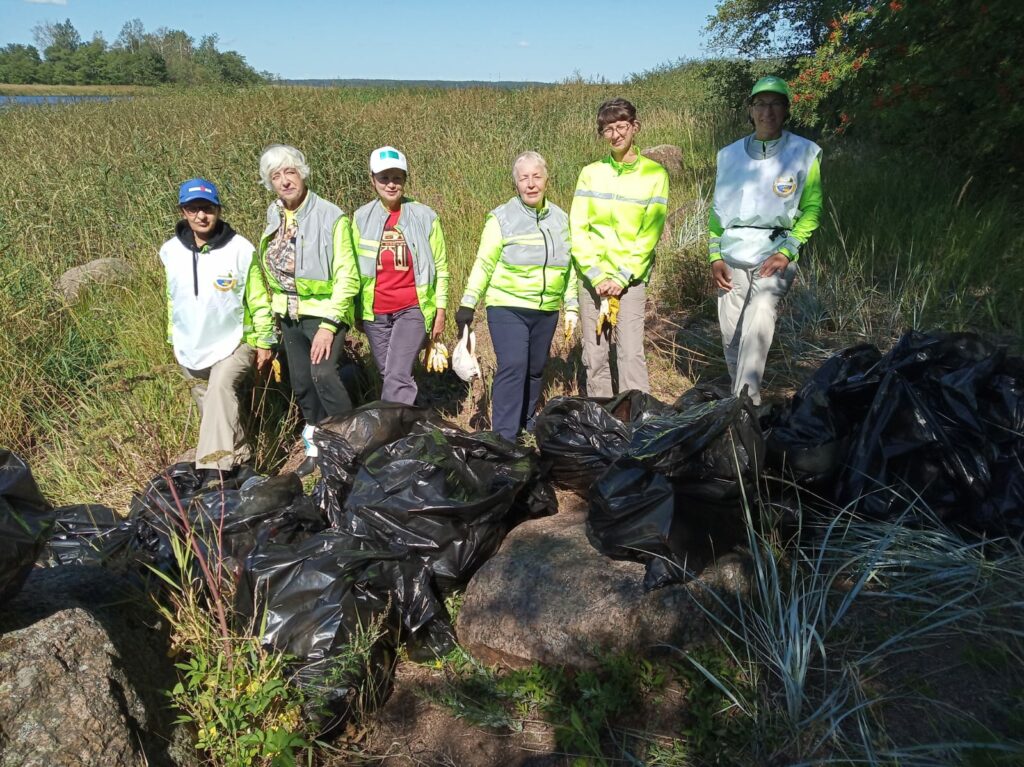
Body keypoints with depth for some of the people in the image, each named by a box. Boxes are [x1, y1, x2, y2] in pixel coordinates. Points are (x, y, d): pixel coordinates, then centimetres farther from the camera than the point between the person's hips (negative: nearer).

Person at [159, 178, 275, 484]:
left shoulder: (241, 249, -12)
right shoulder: (170, 251, 0)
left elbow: (259, 300, -6)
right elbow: (172, 299, 13)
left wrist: (264, 341, -5)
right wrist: (174, 338, 18)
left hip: (233, 342, -5)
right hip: (191, 349, 5)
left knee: (220, 389, -29)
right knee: (210, 410, 13)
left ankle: (214, 470, -32)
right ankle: (238, 460, 31)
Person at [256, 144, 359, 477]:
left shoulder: (330, 216, -15)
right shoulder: (274, 215, 4)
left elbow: (347, 277, -17)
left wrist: (328, 326, -22)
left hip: (324, 311, -6)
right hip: (289, 313, 6)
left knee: (323, 374, -24)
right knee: (301, 383, 12)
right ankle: (317, 448, 29)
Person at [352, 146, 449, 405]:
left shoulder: (425, 216, -3)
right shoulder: (362, 217, 4)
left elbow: (440, 267, 2)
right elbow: (355, 268, 11)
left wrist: (440, 310, -1)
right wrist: (356, 311, 10)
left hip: (413, 309, -3)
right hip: (375, 313, 3)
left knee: (398, 377, -16)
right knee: (388, 375, 10)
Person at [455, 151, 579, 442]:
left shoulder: (560, 218, 10)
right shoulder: (502, 217, -5)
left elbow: (568, 267, 16)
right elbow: (484, 264, -6)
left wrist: (572, 306, 14)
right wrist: (467, 304, -10)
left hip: (546, 311, 5)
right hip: (507, 308, -5)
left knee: (535, 369, 13)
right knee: (513, 367, -15)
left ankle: (525, 423, 31)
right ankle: (504, 437, -10)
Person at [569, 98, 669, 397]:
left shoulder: (654, 174, 1)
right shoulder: (590, 173, 7)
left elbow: (650, 234, -4)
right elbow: (577, 229, 1)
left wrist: (621, 277, -12)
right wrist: (597, 276, -9)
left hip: (631, 277, -2)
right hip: (591, 276, 3)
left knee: (631, 352, -10)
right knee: (594, 355, 5)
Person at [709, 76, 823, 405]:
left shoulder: (804, 153, 3)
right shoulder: (729, 155, 11)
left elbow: (812, 208, 2)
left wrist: (786, 251, -10)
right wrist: (715, 256, 6)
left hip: (775, 255, -3)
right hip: (731, 258, 4)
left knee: (759, 319, -26)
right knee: (731, 338, 3)